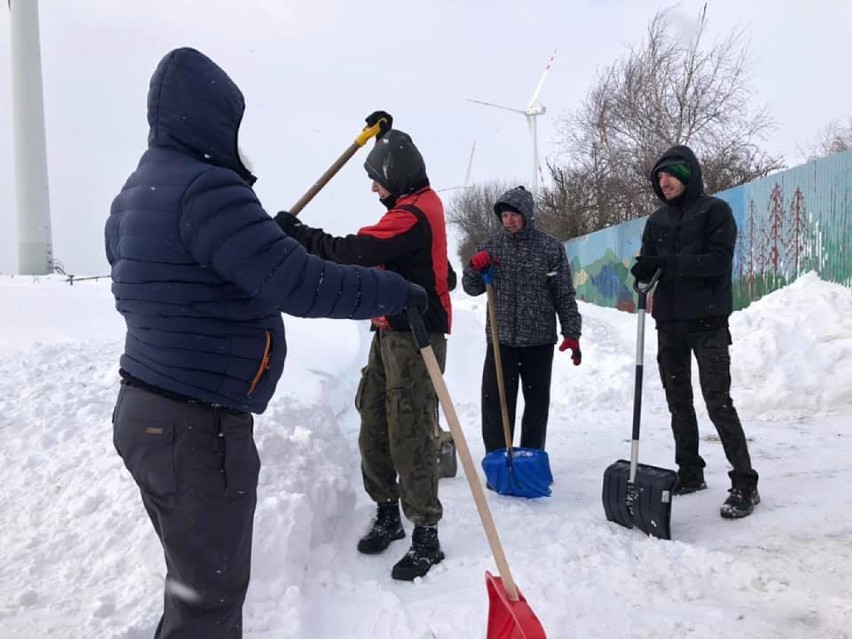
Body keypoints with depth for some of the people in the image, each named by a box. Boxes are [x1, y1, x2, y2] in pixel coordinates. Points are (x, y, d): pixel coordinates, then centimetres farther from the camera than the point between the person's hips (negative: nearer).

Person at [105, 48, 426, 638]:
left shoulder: (135, 195, 12)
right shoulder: (206, 188, -19)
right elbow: (300, 285, -25)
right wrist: (395, 290, -12)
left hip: (143, 411, 10)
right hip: (198, 429, -10)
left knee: (195, 579, 24)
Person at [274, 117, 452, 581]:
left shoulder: (414, 214, -17)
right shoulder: (417, 202, 14)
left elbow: (354, 252, -24)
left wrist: (297, 233, -15)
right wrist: (384, 133, 39)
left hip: (414, 336, -10)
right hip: (391, 332, 10)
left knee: (409, 435, -6)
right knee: (374, 429, 12)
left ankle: (425, 534, 5)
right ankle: (387, 513, 26)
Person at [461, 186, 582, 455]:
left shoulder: (551, 247, -1)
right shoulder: (491, 246, 5)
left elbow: (565, 295, 0)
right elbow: (472, 288, 8)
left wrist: (571, 334, -6)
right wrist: (475, 267, -12)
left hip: (540, 340, -1)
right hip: (500, 339, 1)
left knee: (537, 402, 10)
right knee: (495, 402, 1)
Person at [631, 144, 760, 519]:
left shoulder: (715, 211, -3)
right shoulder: (658, 220, 13)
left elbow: (718, 261, -14)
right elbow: (648, 265, 7)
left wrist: (670, 260, -23)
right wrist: (643, 270, -17)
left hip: (707, 322, -6)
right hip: (669, 323, 6)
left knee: (718, 403, -7)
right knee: (679, 402, 11)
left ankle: (744, 484, 1)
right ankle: (690, 473, 23)